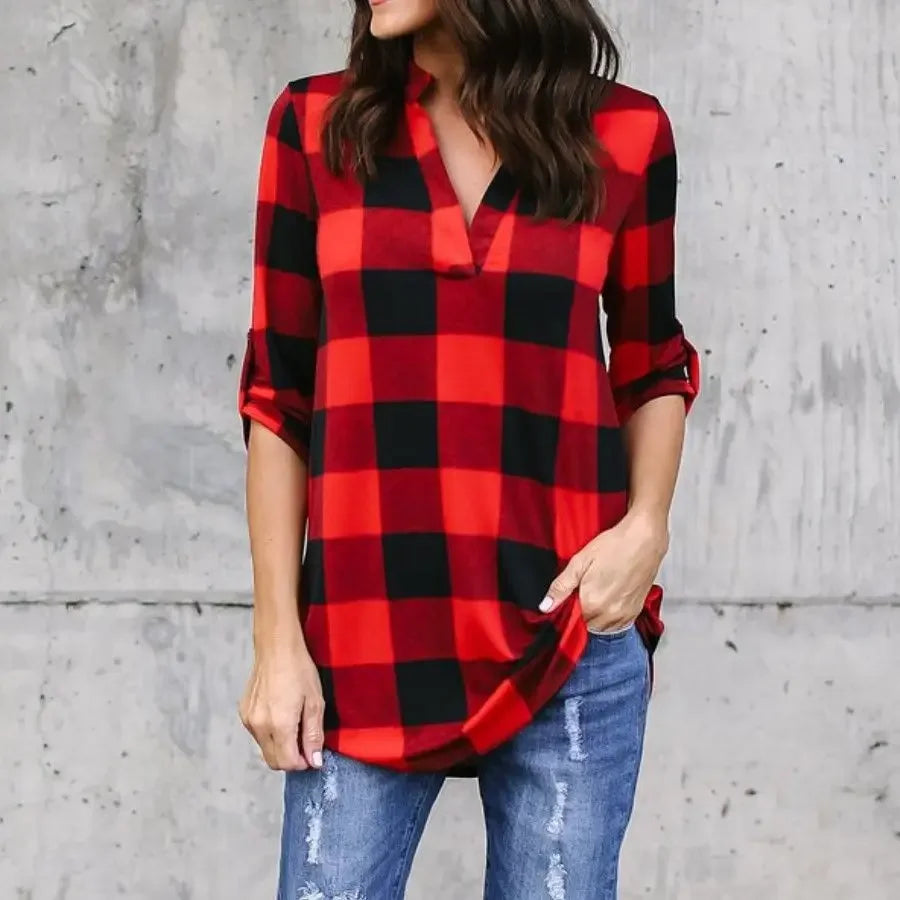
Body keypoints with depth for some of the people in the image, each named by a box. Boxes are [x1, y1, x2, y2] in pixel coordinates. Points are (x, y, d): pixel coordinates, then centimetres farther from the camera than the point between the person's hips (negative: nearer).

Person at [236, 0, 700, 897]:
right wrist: (278, 638, -2)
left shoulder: (624, 133, 2)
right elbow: (277, 396, 3)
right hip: (363, 641, 0)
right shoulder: (315, 124, 2)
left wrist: (646, 525, -4)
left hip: (567, 639, 0)